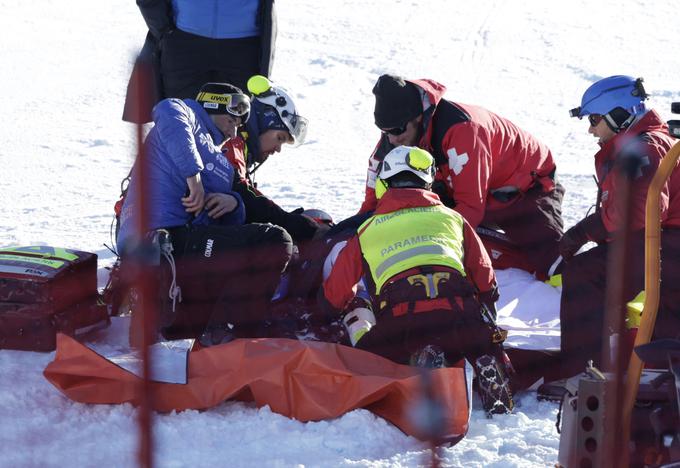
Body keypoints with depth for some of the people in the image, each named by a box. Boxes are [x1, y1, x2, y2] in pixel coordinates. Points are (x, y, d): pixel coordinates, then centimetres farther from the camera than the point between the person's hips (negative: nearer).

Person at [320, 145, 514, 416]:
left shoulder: (366, 231, 26)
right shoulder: (452, 218, 29)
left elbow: (333, 299, 32)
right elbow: (486, 283, 27)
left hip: (400, 321, -2)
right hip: (462, 315, 2)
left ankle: (419, 361, -9)